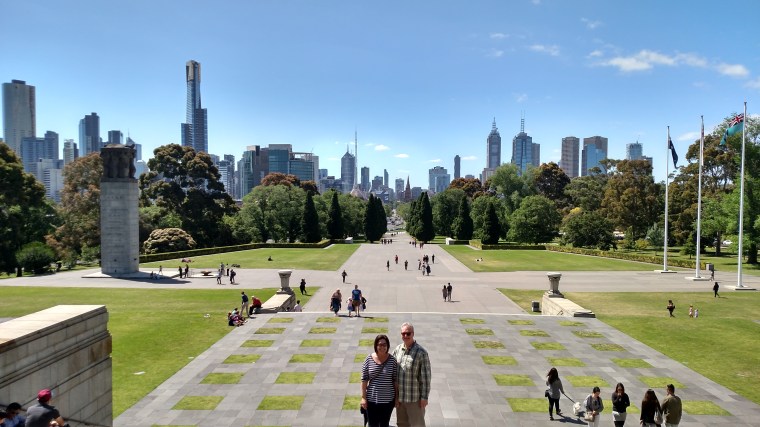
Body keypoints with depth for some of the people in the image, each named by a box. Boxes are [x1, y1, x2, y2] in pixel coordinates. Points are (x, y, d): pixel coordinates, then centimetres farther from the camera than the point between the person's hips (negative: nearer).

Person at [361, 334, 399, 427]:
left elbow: (395, 380, -1)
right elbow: (364, 379, -2)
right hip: (371, 399, 0)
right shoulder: (369, 359, -7)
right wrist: (363, 397, -4)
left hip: (388, 400, 0)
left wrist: (397, 397, 1)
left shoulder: (392, 360, -7)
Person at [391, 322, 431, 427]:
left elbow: (425, 376, -13)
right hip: (399, 396, 5)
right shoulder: (397, 349, 1)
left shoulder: (421, 352, -15)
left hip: (414, 398, -5)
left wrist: (424, 397, -13)